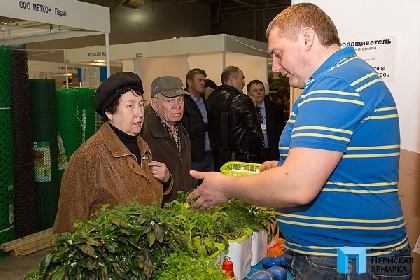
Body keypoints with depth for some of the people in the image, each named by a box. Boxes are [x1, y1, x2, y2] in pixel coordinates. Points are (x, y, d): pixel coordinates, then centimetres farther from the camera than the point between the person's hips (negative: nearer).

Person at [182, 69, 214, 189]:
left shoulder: (205, 101, 16)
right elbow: (187, 130, -18)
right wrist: (206, 126, -10)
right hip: (194, 157, -6)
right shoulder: (182, 102, -8)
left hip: (209, 155, 7)